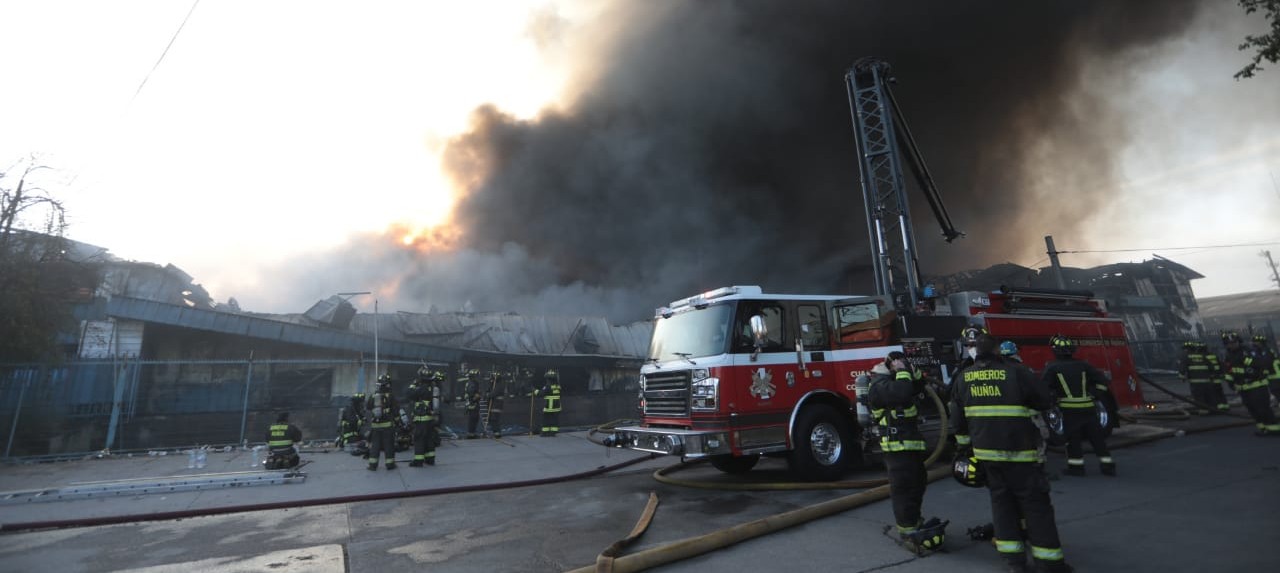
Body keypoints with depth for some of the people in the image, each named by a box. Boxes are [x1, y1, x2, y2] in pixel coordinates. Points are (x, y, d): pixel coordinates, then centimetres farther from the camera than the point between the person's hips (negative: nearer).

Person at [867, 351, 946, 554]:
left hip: (910, 444, 11)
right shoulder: (879, 385, -16)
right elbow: (902, 393, -32)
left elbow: (919, 387, 20)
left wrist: (911, 370, 5)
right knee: (903, 489, -8)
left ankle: (914, 523, 36)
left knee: (917, 483, 21)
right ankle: (908, 535, -3)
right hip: (898, 446, -11)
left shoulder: (892, 381, 16)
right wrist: (903, 371, -19)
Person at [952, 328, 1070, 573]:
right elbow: (1045, 403, -1)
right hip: (1020, 451, -4)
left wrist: (962, 447, 19)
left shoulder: (963, 378, 2)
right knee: (1035, 501, 6)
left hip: (986, 451, 4)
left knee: (1001, 499, 13)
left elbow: (959, 419, 9)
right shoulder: (1016, 373, -11)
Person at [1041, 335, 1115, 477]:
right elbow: (1101, 380, 9)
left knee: (1073, 438, 4)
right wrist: (1096, 396, 14)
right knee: (1097, 436, 12)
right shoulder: (1082, 365, 8)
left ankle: (1076, 467, 5)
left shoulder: (1052, 367, -4)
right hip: (1088, 407, 4)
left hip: (1069, 408, -4)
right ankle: (1107, 465, 17)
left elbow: (1043, 387, -9)